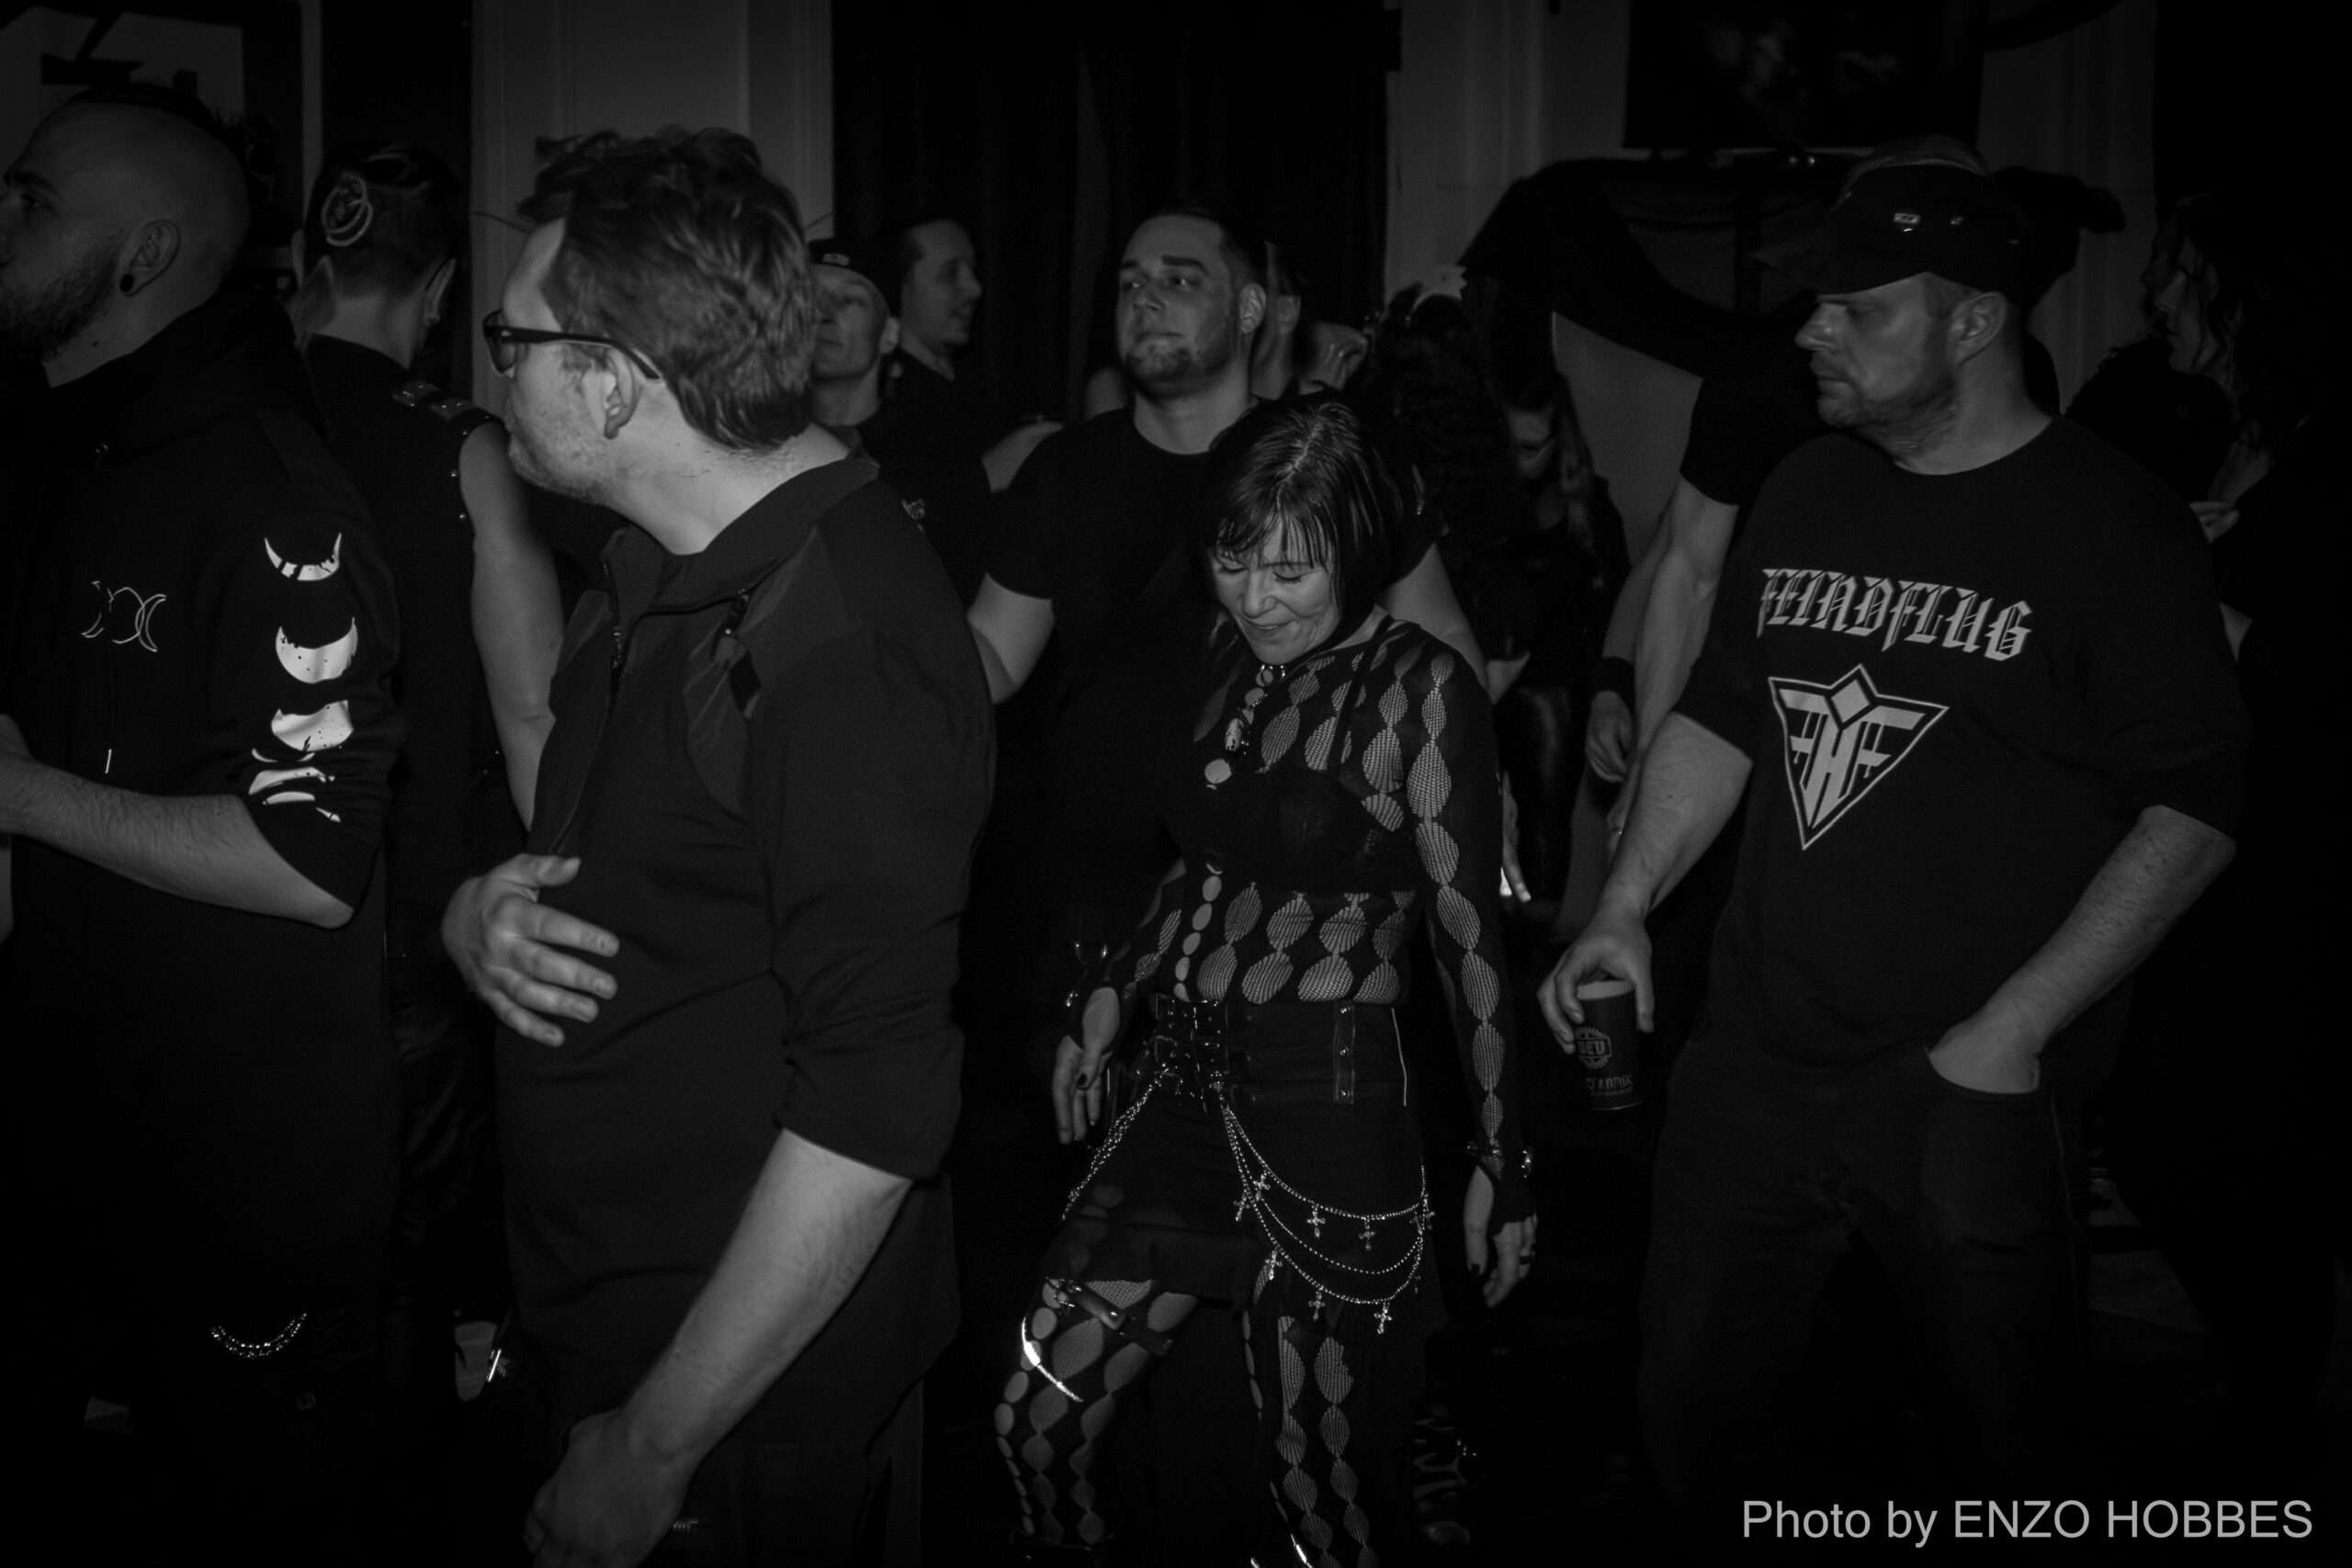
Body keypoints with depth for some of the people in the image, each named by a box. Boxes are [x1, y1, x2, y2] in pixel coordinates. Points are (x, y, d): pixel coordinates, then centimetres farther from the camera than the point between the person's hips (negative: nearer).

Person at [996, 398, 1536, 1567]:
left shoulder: (1420, 687, -9)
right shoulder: (1235, 656, 9)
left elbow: (1471, 932, -8)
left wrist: (1502, 1161, -6)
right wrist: (1112, 999, 15)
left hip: (1329, 1105, -6)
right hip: (1185, 1078, 6)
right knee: (1034, 1425, 9)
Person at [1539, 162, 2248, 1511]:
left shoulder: (2114, 526, -9)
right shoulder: (1808, 493, 10)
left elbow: (2194, 808, -12)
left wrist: (2015, 1032, -17)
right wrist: (1626, 906, 5)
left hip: (1973, 1093, -5)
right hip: (1753, 1068, 5)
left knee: (2002, 1448, 10)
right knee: (1690, 1416, 14)